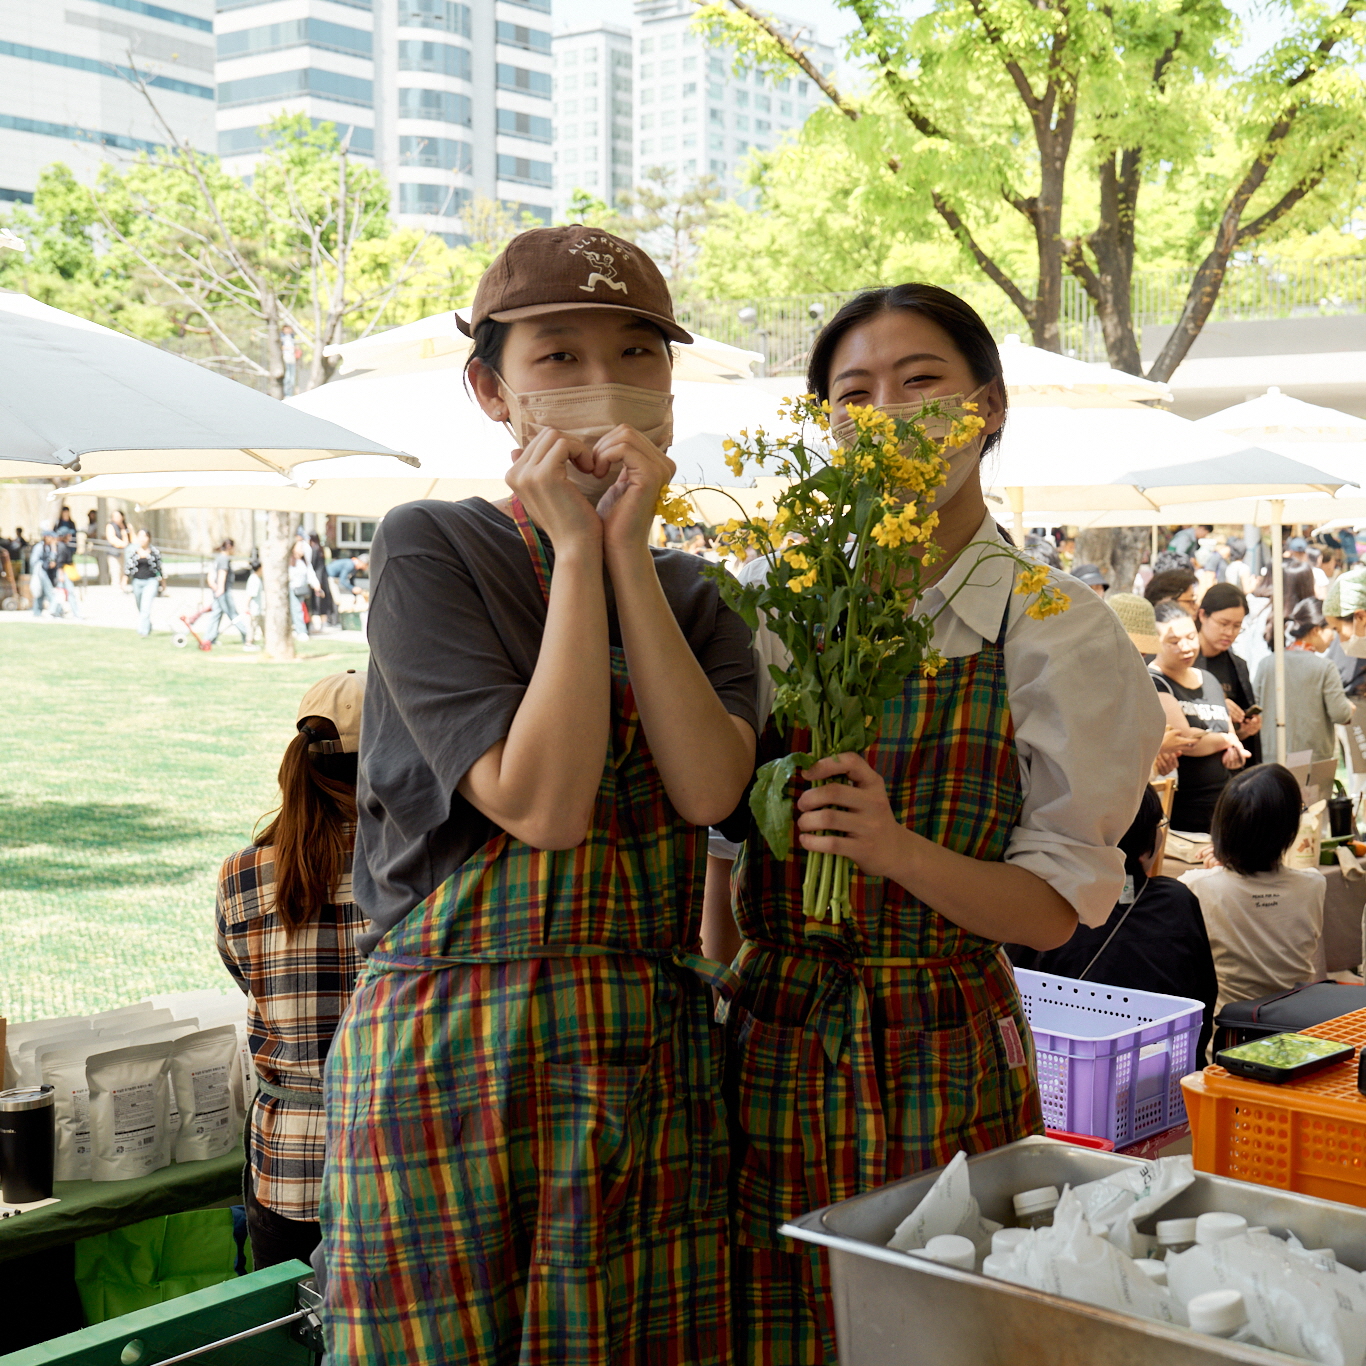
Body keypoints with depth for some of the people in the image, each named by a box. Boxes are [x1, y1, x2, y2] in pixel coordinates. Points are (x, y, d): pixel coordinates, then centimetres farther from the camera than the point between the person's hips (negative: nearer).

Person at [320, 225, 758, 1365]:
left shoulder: (693, 595, 11)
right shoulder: (430, 548, -5)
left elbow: (708, 789, -9)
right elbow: (539, 803, -16)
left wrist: (629, 548, -9)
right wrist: (577, 550, -11)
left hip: (653, 1058, 5)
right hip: (457, 1052, -4)